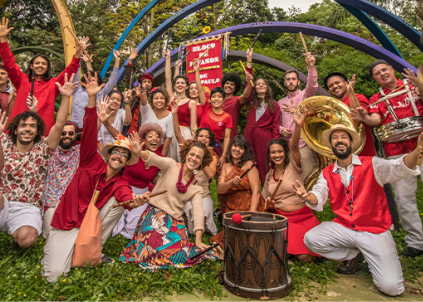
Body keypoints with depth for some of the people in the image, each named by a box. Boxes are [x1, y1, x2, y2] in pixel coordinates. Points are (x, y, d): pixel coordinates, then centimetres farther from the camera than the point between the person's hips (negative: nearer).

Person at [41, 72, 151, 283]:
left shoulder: (120, 184, -4)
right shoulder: (92, 163, -9)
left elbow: (126, 198, -28)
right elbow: (90, 133, -22)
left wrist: (135, 202, -54)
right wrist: (92, 98, -34)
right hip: (66, 226, -2)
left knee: (117, 201, -23)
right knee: (55, 274, -18)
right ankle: (54, 252, 19)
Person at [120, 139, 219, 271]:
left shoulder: (196, 187, 7)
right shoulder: (171, 166, -2)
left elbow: (198, 212, -4)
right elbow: (155, 159, -23)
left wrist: (198, 240, -15)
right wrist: (139, 152, -46)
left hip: (175, 223, 3)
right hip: (154, 214, -3)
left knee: (181, 254, -17)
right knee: (154, 252, -21)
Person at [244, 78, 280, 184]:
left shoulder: (273, 104, 7)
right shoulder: (251, 103, 14)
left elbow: (275, 125, 3)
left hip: (265, 139, -2)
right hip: (250, 137, 3)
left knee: (264, 166, -1)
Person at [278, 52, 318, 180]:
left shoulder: (305, 95, 3)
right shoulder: (281, 102, 17)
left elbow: (312, 85, -19)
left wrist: (311, 67, -35)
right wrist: (281, 130, -2)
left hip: (304, 144, -5)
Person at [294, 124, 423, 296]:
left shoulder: (371, 164, -5)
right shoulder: (327, 173, 4)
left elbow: (398, 167, -23)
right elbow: (318, 200, -9)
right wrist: (307, 197, -34)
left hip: (375, 231, -3)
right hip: (343, 228, 3)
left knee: (391, 287, -18)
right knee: (310, 239, -20)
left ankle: (373, 260, 19)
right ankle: (353, 255, 9)